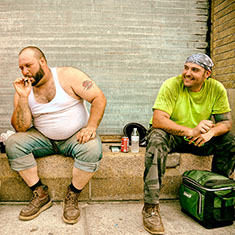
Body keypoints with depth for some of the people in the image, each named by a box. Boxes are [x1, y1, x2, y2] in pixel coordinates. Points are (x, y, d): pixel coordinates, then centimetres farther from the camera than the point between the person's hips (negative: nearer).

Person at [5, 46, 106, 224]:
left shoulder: (68, 76, -10)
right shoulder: (24, 89, 0)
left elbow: (99, 98, -14)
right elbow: (21, 128, -8)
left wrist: (91, 127, -26)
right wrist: (23, 97, -20)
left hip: (76, 136, -3)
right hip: (44, 139, 3)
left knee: (93, 149, -33)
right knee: (13, 144, -19)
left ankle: (72, 196, -10)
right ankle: (41, 195, -8)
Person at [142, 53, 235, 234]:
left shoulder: (216, 89, -6)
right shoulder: (172, 85, -19)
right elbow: (158, 120, -29)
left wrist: (211, 132, -29)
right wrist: (191, 131, -41)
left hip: (198, 139, 4)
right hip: (170, 134, -4)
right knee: (157, 139, -36)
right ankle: (150, 207, -31)